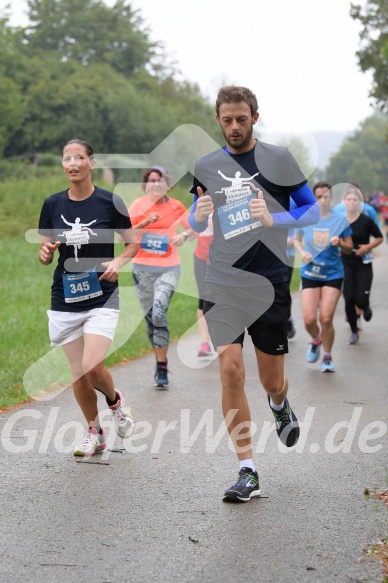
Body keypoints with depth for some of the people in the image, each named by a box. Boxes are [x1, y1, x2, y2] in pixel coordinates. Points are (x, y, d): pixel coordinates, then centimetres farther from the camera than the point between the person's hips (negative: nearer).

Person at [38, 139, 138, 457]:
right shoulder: (52, 204, 3)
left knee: (92, 368, -17)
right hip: (65, 301, 3)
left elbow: (133, 243, 5)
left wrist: (118, 261, -14)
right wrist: (45, 252, -13)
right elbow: (45, 255, 10)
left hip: (101, 298, -3)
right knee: (78, 373, 6)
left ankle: (115, 400, 17)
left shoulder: (110, 202, -5)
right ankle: (94, 433, 26)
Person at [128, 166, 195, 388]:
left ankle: (162, 369, -12)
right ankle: (161, 360, 28)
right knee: (150, 317, 8)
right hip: (142, 268, 2)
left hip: (169, 269, -2)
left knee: (159, 313, -20)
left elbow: (194, 228, 15)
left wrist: (184, 236, -7)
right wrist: (144, 223, -20)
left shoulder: (176, 207, 2)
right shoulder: (139, 205, 0)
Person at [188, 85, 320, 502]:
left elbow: (312, 210, 3)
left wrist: (273, 219, -16)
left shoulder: (279, 159, 1)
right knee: (230, 369, -14)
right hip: (222, 284, 1)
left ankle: (280, 406, 47)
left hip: (269, 284, -1)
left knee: (271, 381, 6)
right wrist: (199, 214, -7)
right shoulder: (206, 166, 8)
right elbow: (196, 223, 18)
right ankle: (247, 473, -6)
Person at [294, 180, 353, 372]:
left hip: (333, 274, -1)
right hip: (310, 273, 1)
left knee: (326, 318, -9)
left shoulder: (340, 219, -4)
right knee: (309, 319, -7)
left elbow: (349, 248, 3)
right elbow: (296, 239, 13)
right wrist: (302, 252, -6)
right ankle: (316, 340, 29)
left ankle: (327, 356, 14)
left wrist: (340, 243, -18)